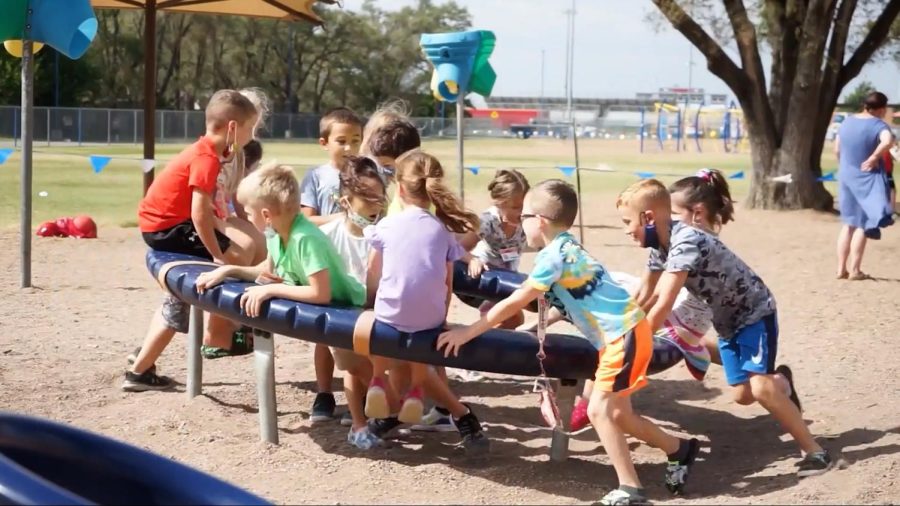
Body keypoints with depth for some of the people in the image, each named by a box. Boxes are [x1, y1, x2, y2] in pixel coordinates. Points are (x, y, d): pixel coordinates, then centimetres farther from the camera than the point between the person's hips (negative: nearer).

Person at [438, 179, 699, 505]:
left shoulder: (554, 255, -16)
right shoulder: (565, 247, 11)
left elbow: (515, 302, -15)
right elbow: (563, 300, 21)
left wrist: (468, 332, -10)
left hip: (624, 335, -10)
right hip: (624, 332, 10)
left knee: (599, 409, -12)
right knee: (616, 413, 15)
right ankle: (681, 450, 30)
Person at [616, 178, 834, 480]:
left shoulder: (686, 243, -33)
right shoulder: (660, 246, -5)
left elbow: (662, 308, -35)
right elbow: (644, 298, 7)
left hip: (755, 313, -8)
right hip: (727, 320, 8)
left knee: (760, 388, -23)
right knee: (743, 395, 12)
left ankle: (815, 452, -14)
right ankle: (781, 382, 43)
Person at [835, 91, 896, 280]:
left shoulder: (847, 121, 7)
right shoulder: (877, 124, -13)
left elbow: (837, 149, 12)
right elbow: (888, 140, -33)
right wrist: (875, 157, -21)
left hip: (846, 177, 6)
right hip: (867, 179, -6)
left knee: (849, 223, 14)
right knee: (863, 225, 4)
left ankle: (842, 269, 12)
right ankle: (855, 270, 3)